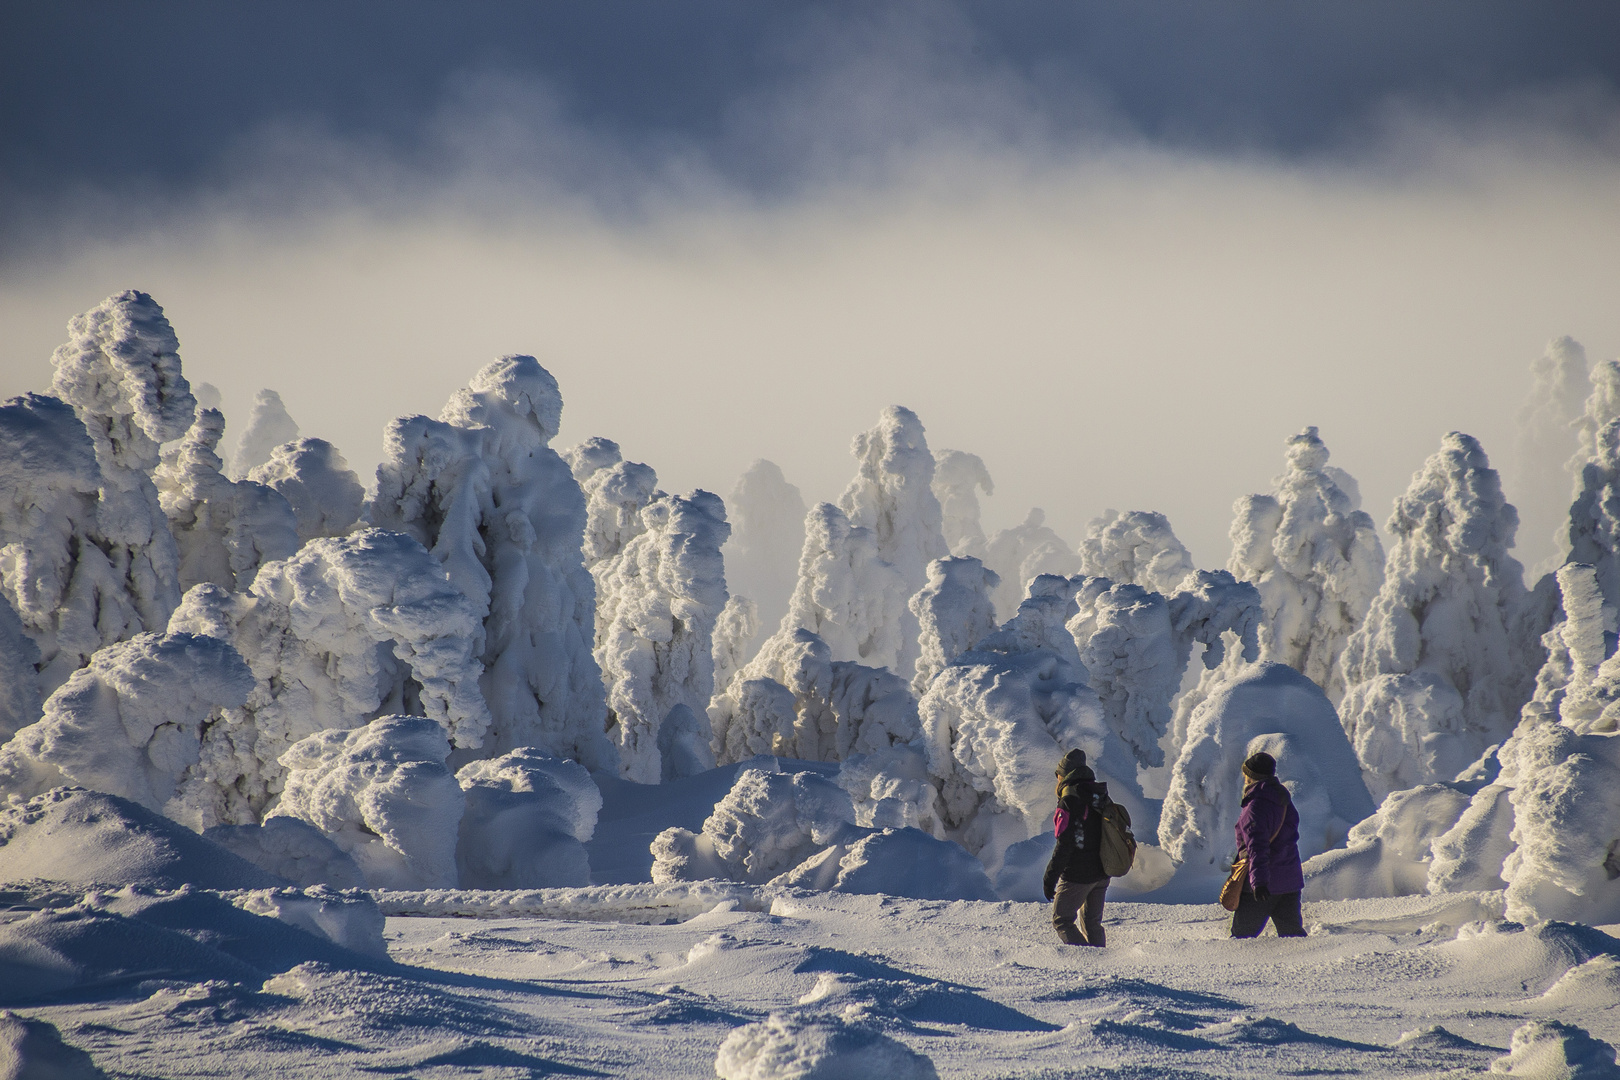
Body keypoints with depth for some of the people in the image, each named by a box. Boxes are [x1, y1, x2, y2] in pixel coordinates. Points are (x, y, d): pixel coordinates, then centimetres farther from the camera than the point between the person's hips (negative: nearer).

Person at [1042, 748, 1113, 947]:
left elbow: (1065, 845, -20)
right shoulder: (1101, 798, 6)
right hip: (1102, 874, 7)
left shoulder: (1069, 801, -16)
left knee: (1062, 921, 1)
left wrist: (1050, 876, -16)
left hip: (1077, 876, -7)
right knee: (1092, 922, 19)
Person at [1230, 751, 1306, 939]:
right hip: (1290, 880, 8)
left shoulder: (1256, 807, -16)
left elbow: (1257, 847, -27)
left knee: (1242, 934, 0)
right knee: (1291, 931, 10)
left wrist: (1258, 881, -35)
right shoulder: (1285, 801, 11)